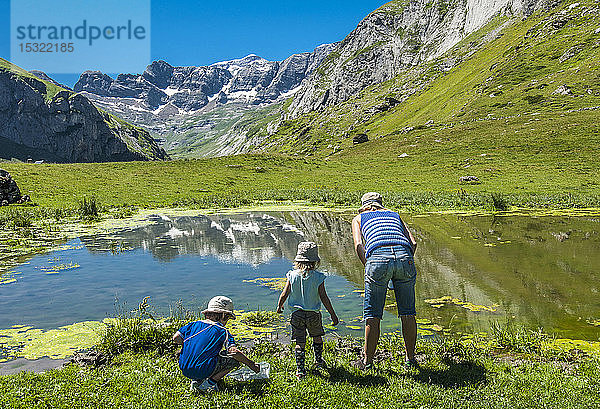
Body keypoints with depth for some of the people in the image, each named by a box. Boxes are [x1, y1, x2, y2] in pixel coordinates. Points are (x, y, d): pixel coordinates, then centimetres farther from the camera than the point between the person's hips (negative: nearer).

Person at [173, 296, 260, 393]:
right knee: (235, 359, 4)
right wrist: (251, 365, -1)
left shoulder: (195, 324, 12)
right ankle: (209, 383, -3)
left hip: (184, 370, 6)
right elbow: (234, 351, -12)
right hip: (203, 371, -6)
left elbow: (176, 338, 5)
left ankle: (196, 381, 16)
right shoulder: (223, 331, -1)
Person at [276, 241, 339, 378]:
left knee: (300, 342, 5)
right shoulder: (318, 277, -11)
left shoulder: (292, 275, -6)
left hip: (297, 313, 1)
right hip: (314, 314, 0)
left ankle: (300, 370, 3)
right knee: (317, 337, 24)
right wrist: (333, 315, -1)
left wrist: (279, 306, 19)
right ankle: (319, 360, 36)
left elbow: (284, 294, -1)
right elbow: (324, 298, -10)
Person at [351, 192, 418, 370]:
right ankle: (410, 358, 27)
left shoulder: (358, 219, 26)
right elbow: (413, 243, 18)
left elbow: (359, 246, 6)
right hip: (404, 255, 3)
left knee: (373, 314, 10)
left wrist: (368, 268, 12)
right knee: (407, 312, 16)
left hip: (378, 257, -2)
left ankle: (367, 360, 20)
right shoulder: (394, 215, 33)